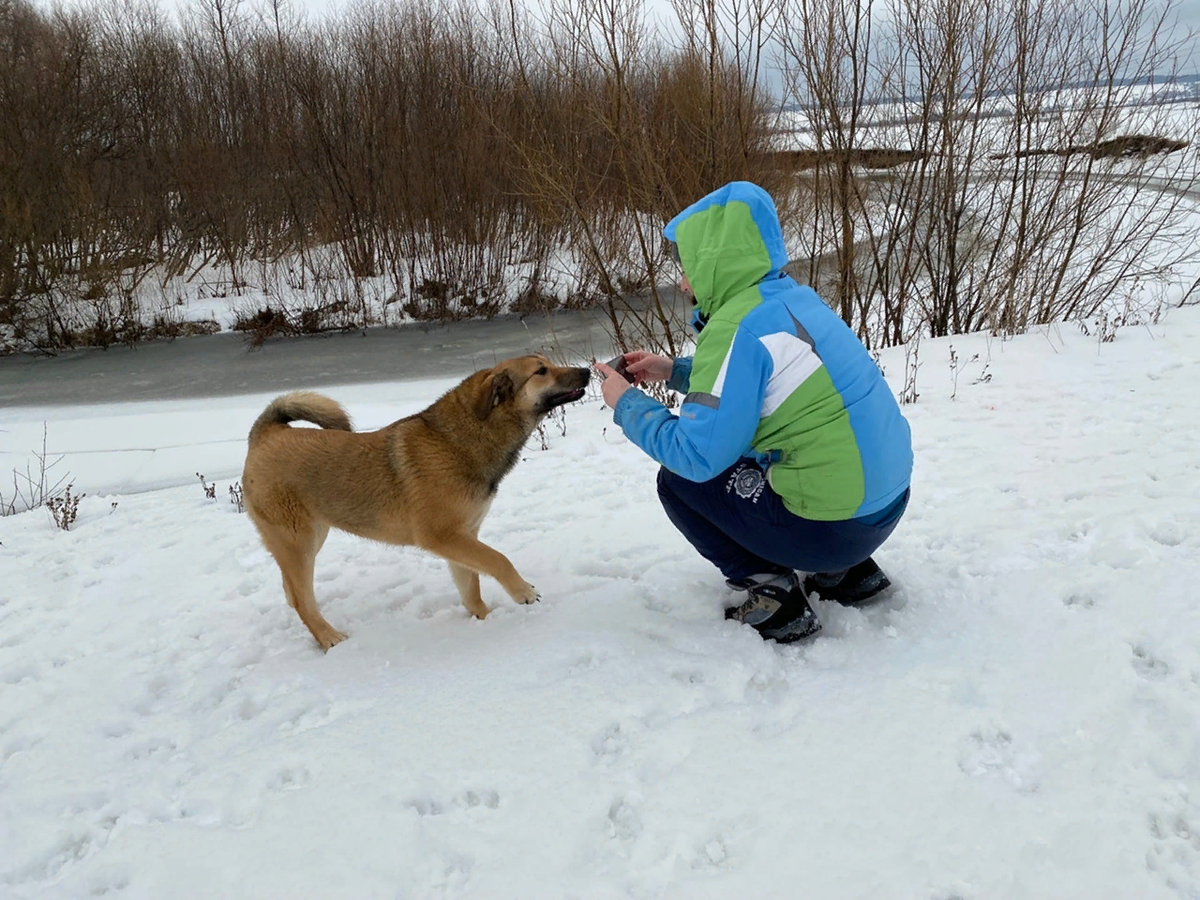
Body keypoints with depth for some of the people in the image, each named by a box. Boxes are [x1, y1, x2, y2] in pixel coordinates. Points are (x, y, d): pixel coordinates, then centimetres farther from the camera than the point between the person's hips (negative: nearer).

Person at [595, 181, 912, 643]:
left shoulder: (738, 326, -18)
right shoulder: (793, 297, 7)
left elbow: (696, 454, -20)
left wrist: (627, 405, -4)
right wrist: (675, 372, 19)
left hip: (834, 525, -8)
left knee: (678, 479, 5)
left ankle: (773, 596, 2)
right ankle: (846, 572, 23)